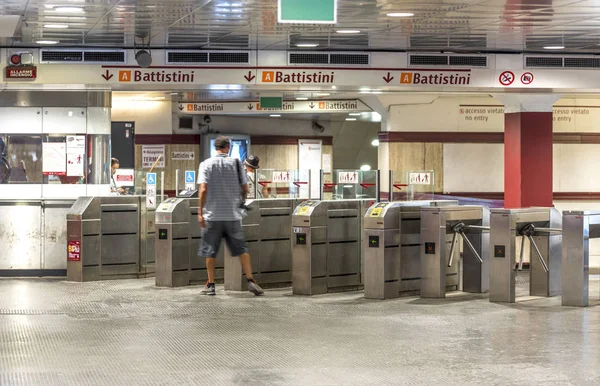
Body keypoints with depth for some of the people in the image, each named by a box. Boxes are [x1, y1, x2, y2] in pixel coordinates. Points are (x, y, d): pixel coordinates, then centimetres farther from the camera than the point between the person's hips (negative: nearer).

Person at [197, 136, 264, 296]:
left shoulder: (206, 164, -2)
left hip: (212, 215, -1)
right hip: (233, 214, 1)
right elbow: (245, 188, 4)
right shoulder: (236, 163, 2)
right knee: (242, 249, 8)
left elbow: (203, 190, -11)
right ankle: (251, 281, 1)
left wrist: (200, 212, -6)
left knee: (210, 251, 8)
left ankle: (210, 285, 11)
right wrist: (242, 200, 25)